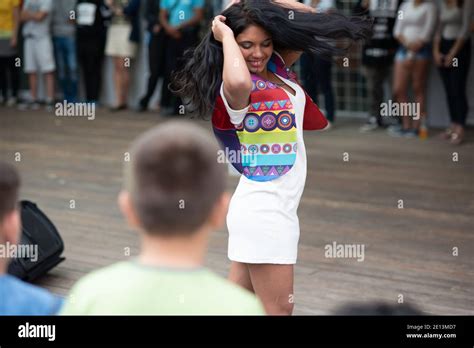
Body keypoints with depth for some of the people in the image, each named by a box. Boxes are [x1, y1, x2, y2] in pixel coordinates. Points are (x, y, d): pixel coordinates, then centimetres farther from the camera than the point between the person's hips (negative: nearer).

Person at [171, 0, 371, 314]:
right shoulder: (235, 89, -18)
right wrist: (226, 36, -27)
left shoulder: (278, 67, 7)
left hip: (272, 206, 8)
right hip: (265, 209, -8)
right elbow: (239, 82, -45)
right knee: (278, 308, -3)